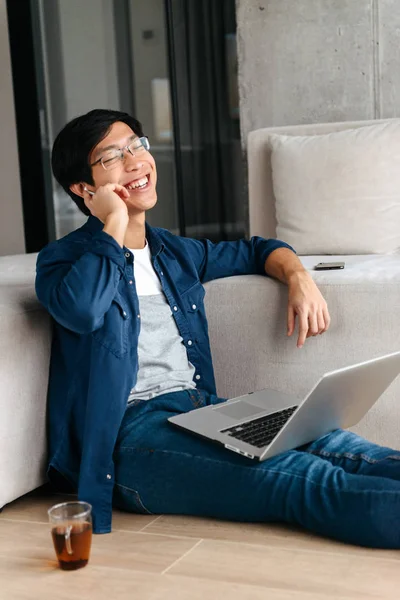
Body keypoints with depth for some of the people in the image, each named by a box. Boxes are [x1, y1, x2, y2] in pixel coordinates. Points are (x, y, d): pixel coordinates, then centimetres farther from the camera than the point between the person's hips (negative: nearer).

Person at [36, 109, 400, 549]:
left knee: (332, 446, -22)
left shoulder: (175, 252, 22)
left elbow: (257, 250, 36)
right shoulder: (64, 259, 4)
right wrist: (114, 223, -7)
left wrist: (298, 276, 13)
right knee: (306, 480, -28)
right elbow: (82, 310, -21)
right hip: (135, 429, -6)